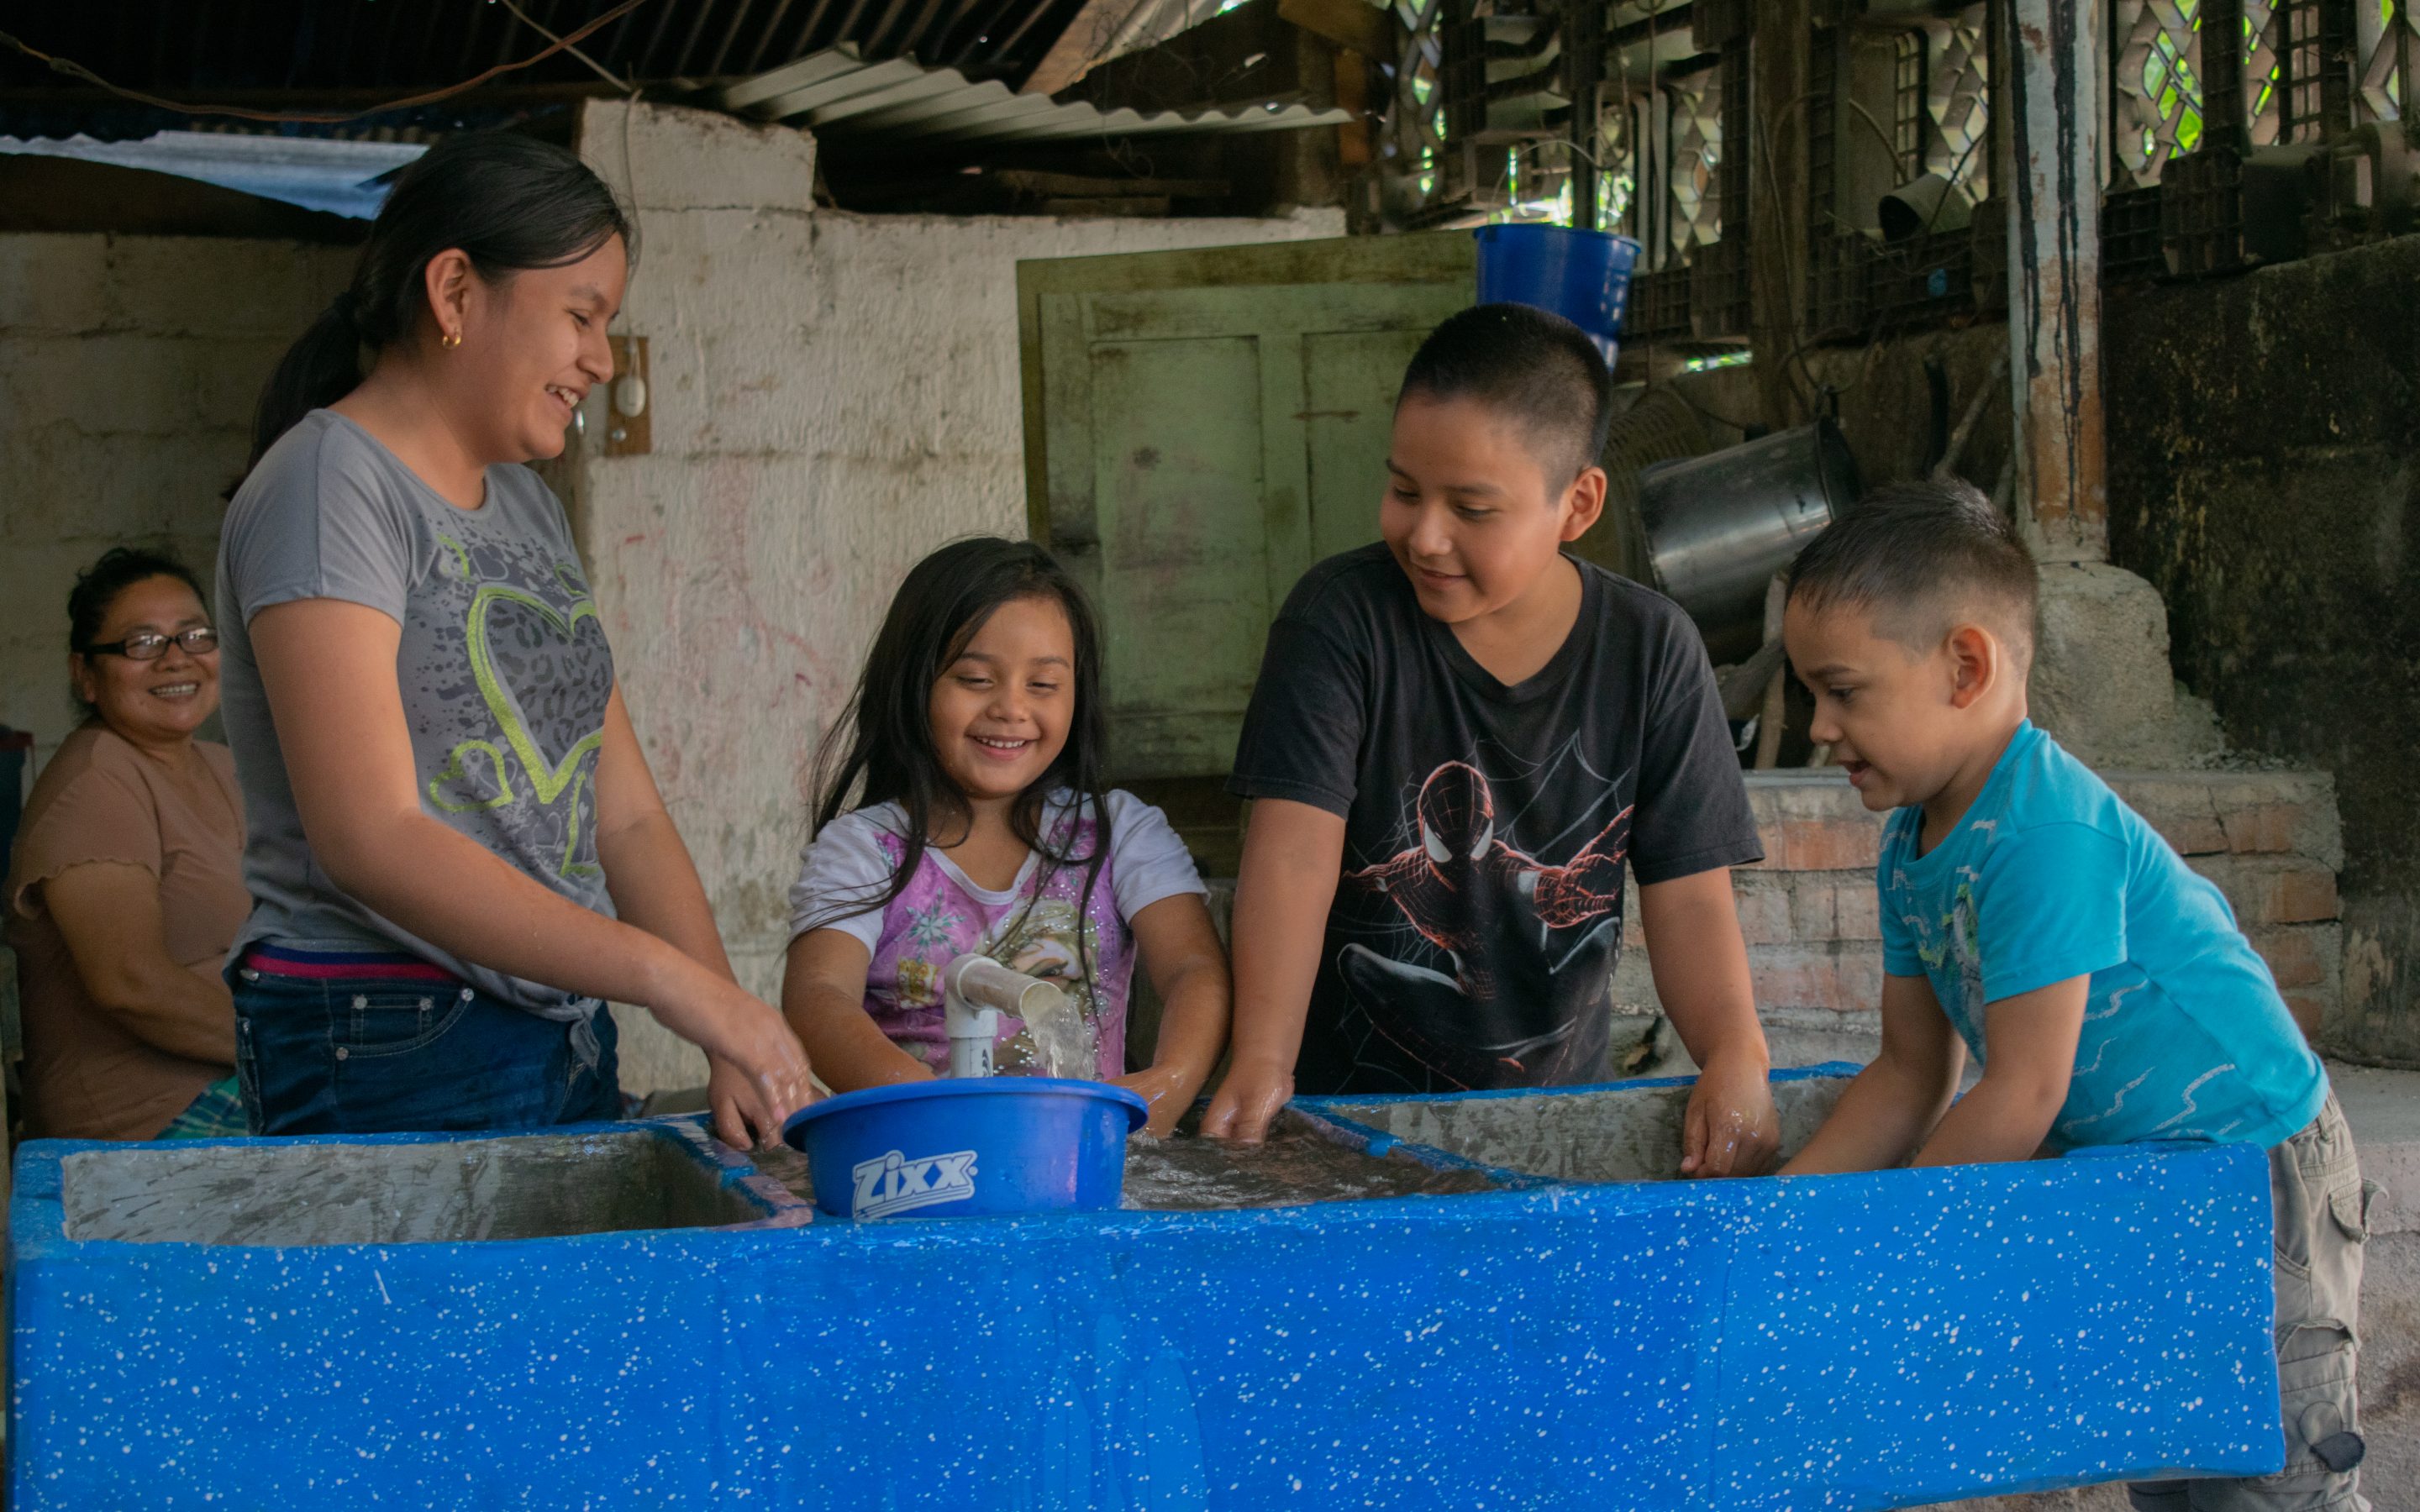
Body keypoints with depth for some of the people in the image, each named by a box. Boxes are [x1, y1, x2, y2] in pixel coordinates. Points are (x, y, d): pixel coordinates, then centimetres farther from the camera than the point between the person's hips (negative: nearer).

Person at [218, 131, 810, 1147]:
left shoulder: (526, 504, 16)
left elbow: (625, 817, 12)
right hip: (386, 1062, -8)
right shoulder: (327, 484, -10)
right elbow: (370, 839, -20)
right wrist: (667, 977, -24)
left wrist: (738, 1046, -1)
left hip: (568, 1048, 8)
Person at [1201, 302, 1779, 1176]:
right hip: (1347, 1097, -2)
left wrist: (1737, 1056, -20)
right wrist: (1261, 1062, -28)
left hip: (1554, 1102, 2)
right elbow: (1294, 850, -16)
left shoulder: (1650, 651, 1)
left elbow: (1687, 893, -1)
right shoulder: (1343, 616, -6)